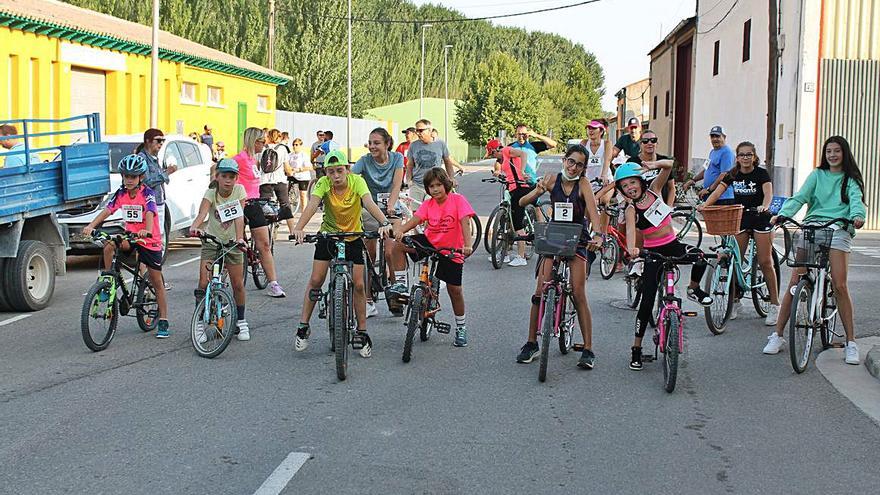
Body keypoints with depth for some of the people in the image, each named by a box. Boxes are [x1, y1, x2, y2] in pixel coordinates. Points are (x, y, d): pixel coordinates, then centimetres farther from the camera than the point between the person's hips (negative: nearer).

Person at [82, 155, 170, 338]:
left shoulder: (147, 193, -14)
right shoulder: (121, 193, 0)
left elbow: (149, 214, -29)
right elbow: (106, 211, -10)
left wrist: (147, 231, -49)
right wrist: (91, 226, -26)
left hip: (150, 240, -4)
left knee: (156, 282, 2)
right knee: (109, 245, -29)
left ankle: (163, 321, 10)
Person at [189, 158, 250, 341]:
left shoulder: (239, 190, -11)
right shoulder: (211, 193, -15)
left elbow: (239, 216, -20)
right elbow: (202, 214, -32)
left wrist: (240, 238, -35)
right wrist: (194, 228, -52)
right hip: (211, 242, -1)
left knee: (238, 284, 2)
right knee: (203, 283, -10)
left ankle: (241, 322, 19)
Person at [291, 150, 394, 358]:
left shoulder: (357, 181, -21)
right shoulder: (323, 183, -19)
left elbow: (369, 203, -36)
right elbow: (312, 205, -34)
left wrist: (384, 222, -54)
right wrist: (298, 228, -51)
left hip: (353, 236, -1)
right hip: (328, 234, 1)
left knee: (358, 284, -6)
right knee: (316, 280, -7)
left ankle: (361, 332, 8)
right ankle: (303, 326, 8)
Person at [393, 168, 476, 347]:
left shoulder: (457, 200, -12)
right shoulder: (428, 204, -2)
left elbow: (465, 223, -22)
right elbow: (415, 219, -17)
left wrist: (468, 245, -38)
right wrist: (400, 230, -37)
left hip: (451, 251, -3)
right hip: (429, 243, 3)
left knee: (454, 289, -1)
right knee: (399, 244, -20)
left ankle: (461, 327, 19)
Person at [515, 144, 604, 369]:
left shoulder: (583, 184, -11)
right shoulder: (552, 179, -4)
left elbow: (593, 212, -24)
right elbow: (522, 202, -5)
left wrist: (598, 235, -43)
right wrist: (537, 193, -26)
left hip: (578, 242, -3)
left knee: (579, 294, -10)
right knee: (540, 292, -4)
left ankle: (588, 350, -5)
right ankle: (531, 343, 9)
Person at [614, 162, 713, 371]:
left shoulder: (654, 190, 1)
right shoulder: (631, 209, -8)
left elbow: (669, 165, -10)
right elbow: (630, 229, -29)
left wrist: (655, 165, -33)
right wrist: (631, 248, -49)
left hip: (673, 245, 3)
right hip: (653, 253, -3)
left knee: (698, 255, -31)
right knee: (647, 301, -5)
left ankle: (694, 289, 0)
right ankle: (637, 348, 7)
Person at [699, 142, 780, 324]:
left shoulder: (761, 174, -7)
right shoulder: (732, 175, 4)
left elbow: (768, 193, -22)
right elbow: (718, 192, -6)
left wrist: (764, 206, -43)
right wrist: (704, 205, -24)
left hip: (759, 219, -3)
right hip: (740, 219, 4)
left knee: (765, 262, -6)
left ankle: (774, 304, 2)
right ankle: (735, 301, 14)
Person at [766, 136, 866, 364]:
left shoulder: (851, 180, 14)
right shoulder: (817, 175, 17)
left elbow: (856, 200, -5)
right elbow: (800, 197, 4)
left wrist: (857, 216, -28)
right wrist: (782, 214, -15)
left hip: (838, 229, -1)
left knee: (840, 286, -12)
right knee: (795, 281, -6)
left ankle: (851, 343, -4)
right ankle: (777, 335, 1)